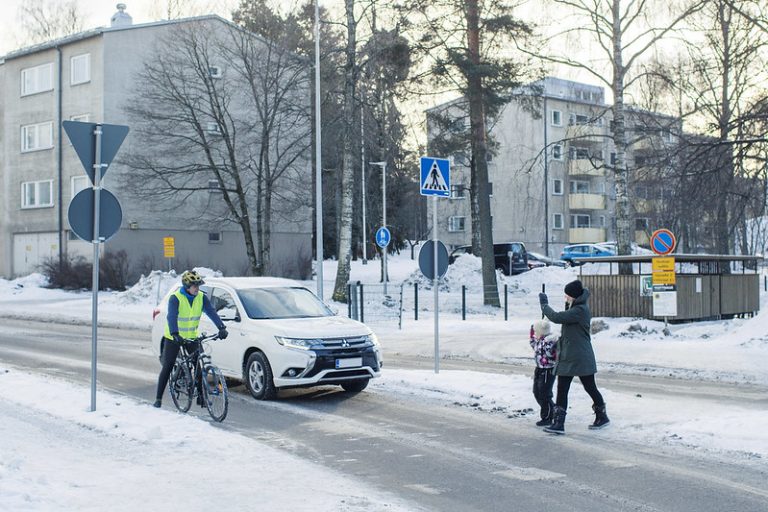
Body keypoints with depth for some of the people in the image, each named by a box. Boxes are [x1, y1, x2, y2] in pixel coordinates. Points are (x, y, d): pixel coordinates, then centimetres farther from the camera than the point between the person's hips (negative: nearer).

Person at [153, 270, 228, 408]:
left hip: (192, 337, 4)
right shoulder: (175, 298, -22)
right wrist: (175, 334, -50)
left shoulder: (202, 297, -9)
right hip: (173, 338, -3)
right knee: (167, 368, 1)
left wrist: (221, 328, -35)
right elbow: (172, 317, -34)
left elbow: (212, 312, -20)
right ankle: (158, 398, 11)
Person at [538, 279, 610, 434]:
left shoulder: (580, 310, -20)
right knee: (561, 389, 4)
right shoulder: (577, 308, 12)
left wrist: (544, 304, -12)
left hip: (580, 357, -10)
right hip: (568, 356, 10)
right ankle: (558, 423, 4)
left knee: (590, 387, 7)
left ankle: (602, 416, 25)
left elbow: (556, 317, -23)